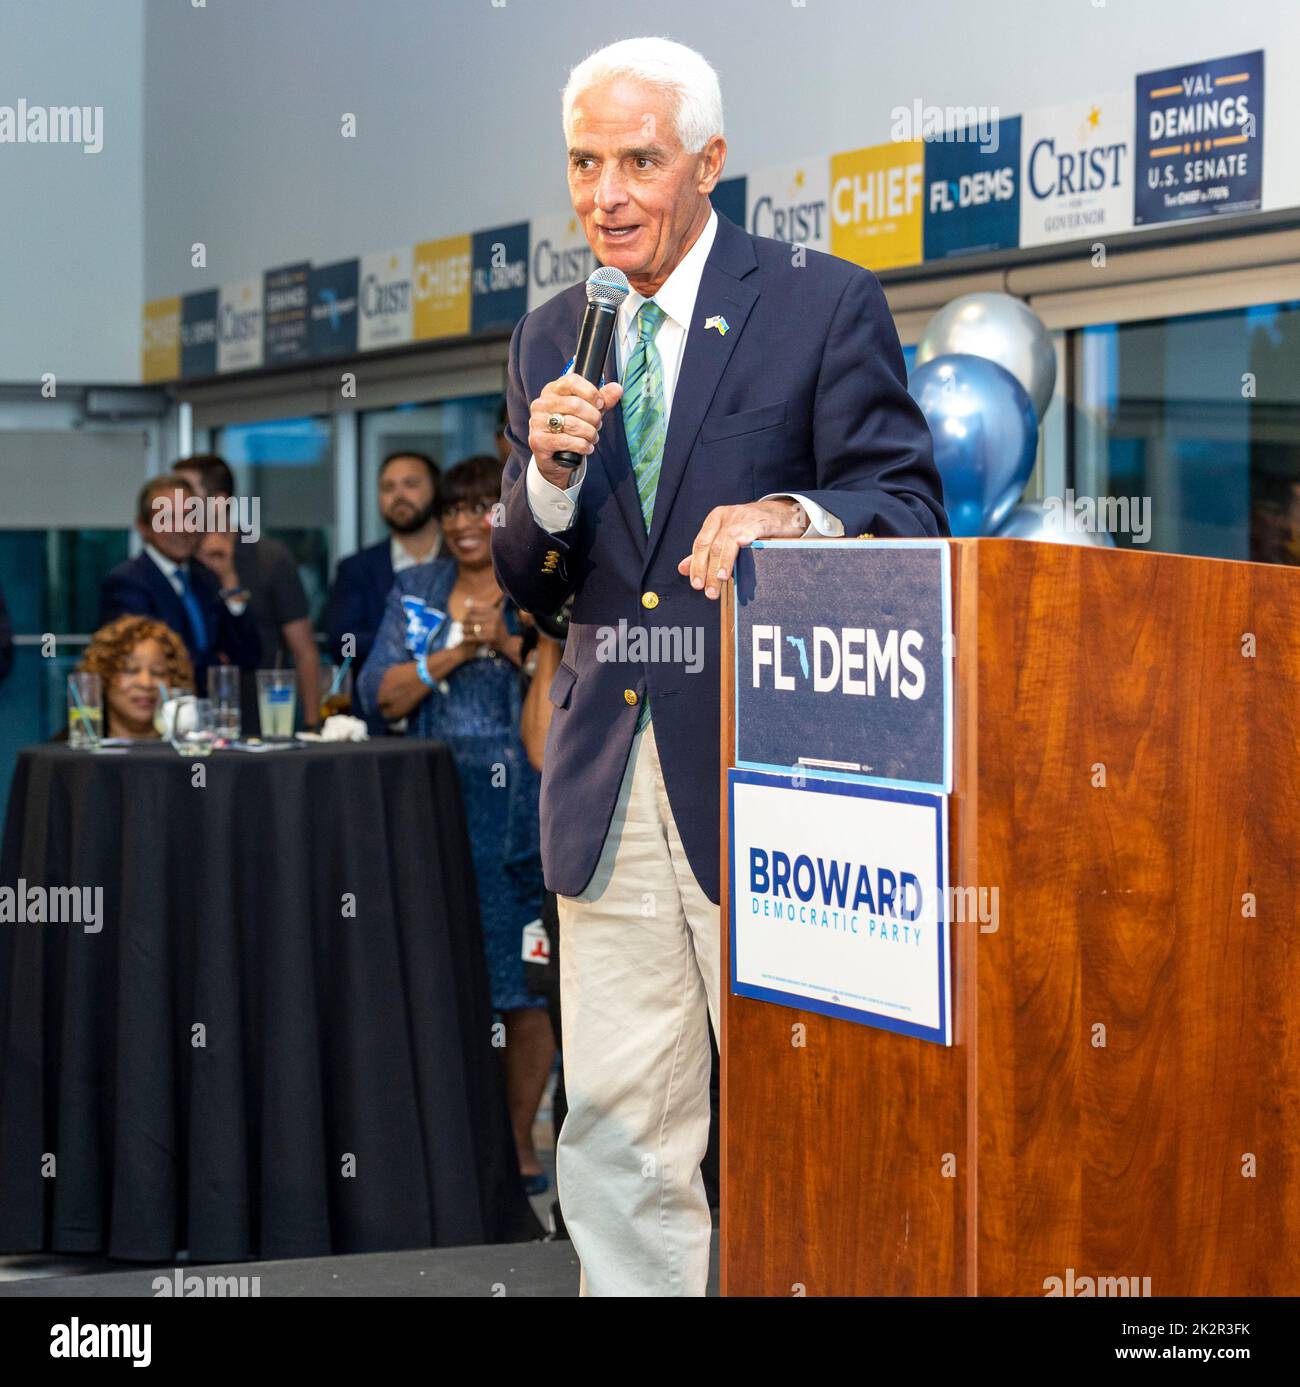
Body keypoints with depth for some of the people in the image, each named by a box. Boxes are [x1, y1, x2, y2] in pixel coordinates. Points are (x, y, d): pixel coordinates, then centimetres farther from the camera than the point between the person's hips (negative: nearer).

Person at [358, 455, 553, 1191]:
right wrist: (460, 648, -9)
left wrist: (509, 643, -16)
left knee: (527, 976, -2)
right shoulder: (417, 591, 13)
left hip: (526, 805, -3)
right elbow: (384, 694, 2)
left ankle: (521, 1138, 8)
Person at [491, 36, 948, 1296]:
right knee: (613, 1123, 5)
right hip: (608, 786, 4)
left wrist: (790, 518, -27)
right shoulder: (554, 338, 14)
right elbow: (524, 586, 13)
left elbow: (907, 509, -7)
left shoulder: (825, 306, -1)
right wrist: (550, 474, -8)